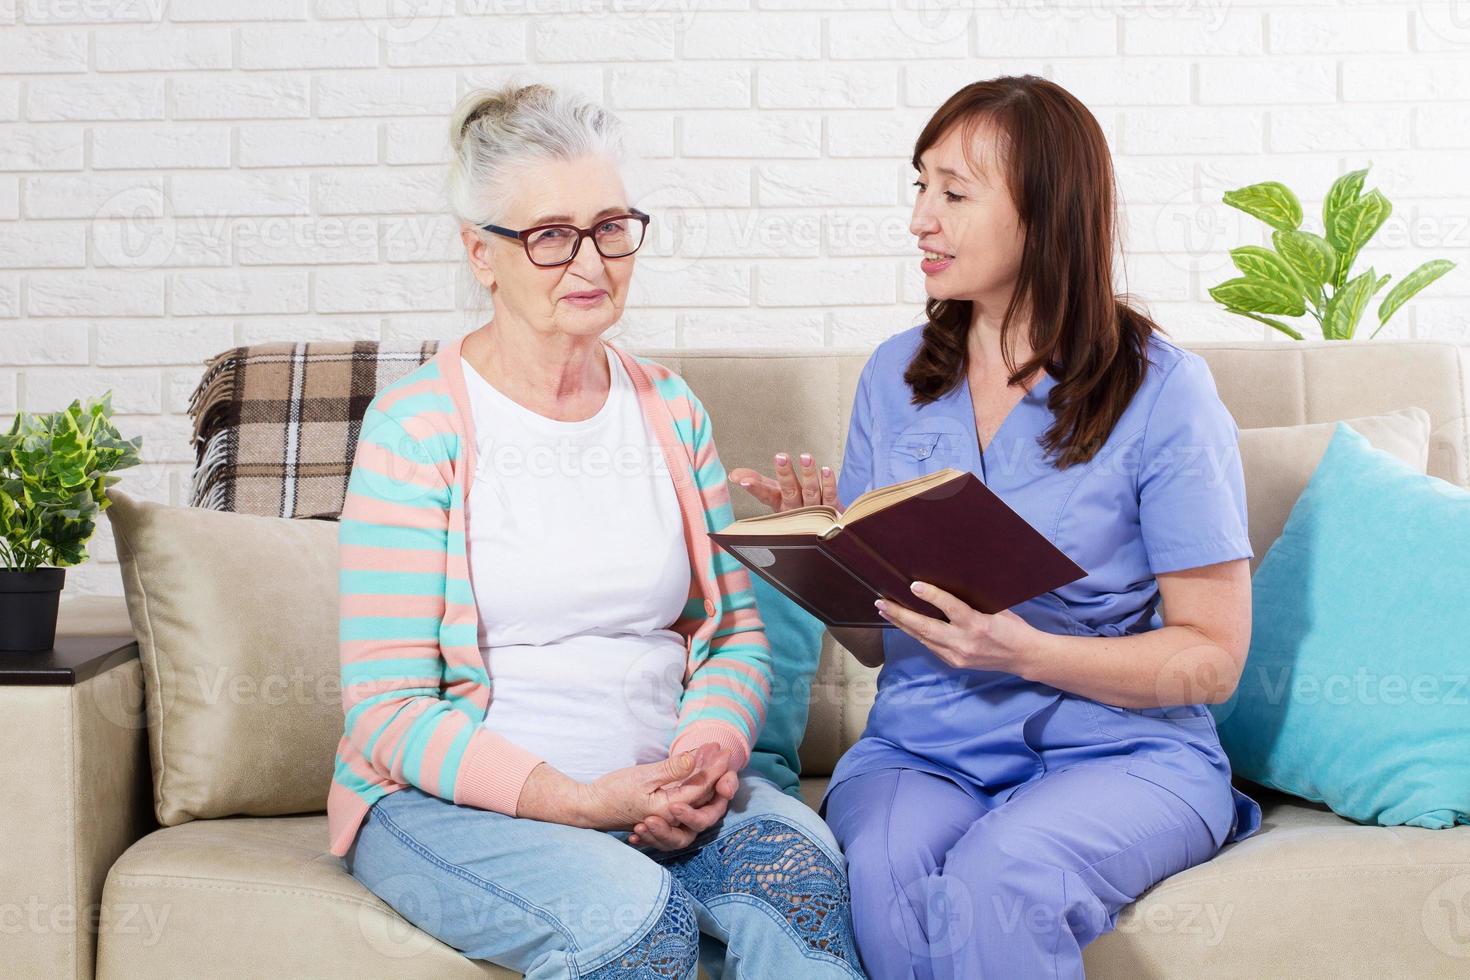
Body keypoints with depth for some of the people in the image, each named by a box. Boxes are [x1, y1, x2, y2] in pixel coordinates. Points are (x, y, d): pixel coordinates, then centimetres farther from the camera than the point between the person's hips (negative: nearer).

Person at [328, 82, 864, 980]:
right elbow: (390, 711, -9)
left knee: (800, 865, -27)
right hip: (451, 801, -4)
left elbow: (736, 633, 12)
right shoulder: (417, 426, -6)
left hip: (660, 789, 4)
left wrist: (709, 756, -10)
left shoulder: (670, 410, 10)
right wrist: (576, 800, -20)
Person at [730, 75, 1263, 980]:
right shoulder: (896, 376, 9)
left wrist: (1024, 652, -19)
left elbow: (1214, 657, -5)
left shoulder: (1162, 389, -5)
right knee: (888, 874, -31)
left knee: (999, 880, -35)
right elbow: (874, 643, 12)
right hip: (919, 749, 4)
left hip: (1119, 749, -3)